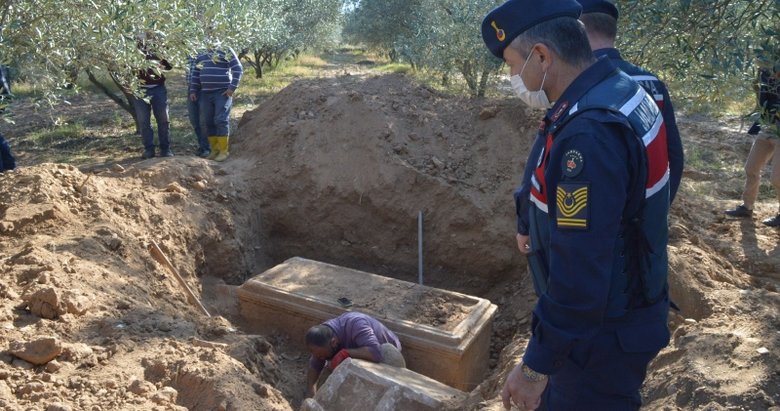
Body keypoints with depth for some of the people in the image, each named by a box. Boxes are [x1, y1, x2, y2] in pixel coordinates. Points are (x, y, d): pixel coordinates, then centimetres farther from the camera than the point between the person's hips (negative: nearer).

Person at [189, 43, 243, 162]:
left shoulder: (226, 50, 3)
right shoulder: (200, 56, 18)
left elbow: (238, 69, -4)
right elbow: (195, 74, 21)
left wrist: (232, 87, -12)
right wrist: (193, 90, 11)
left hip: (223, 92, -5)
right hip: (205, 94, 5)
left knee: (221, 121, -10)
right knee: (209, 122, 5)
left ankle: (223, 150, -4)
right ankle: (214, 149, 13)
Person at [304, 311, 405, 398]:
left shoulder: (355, 325, -41)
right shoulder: (324, 338, -21)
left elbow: (376, 352, -53)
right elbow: (314, 365, -10)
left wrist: (344, 353, -49)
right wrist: (310, 392, -23)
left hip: (384, 350, -5)